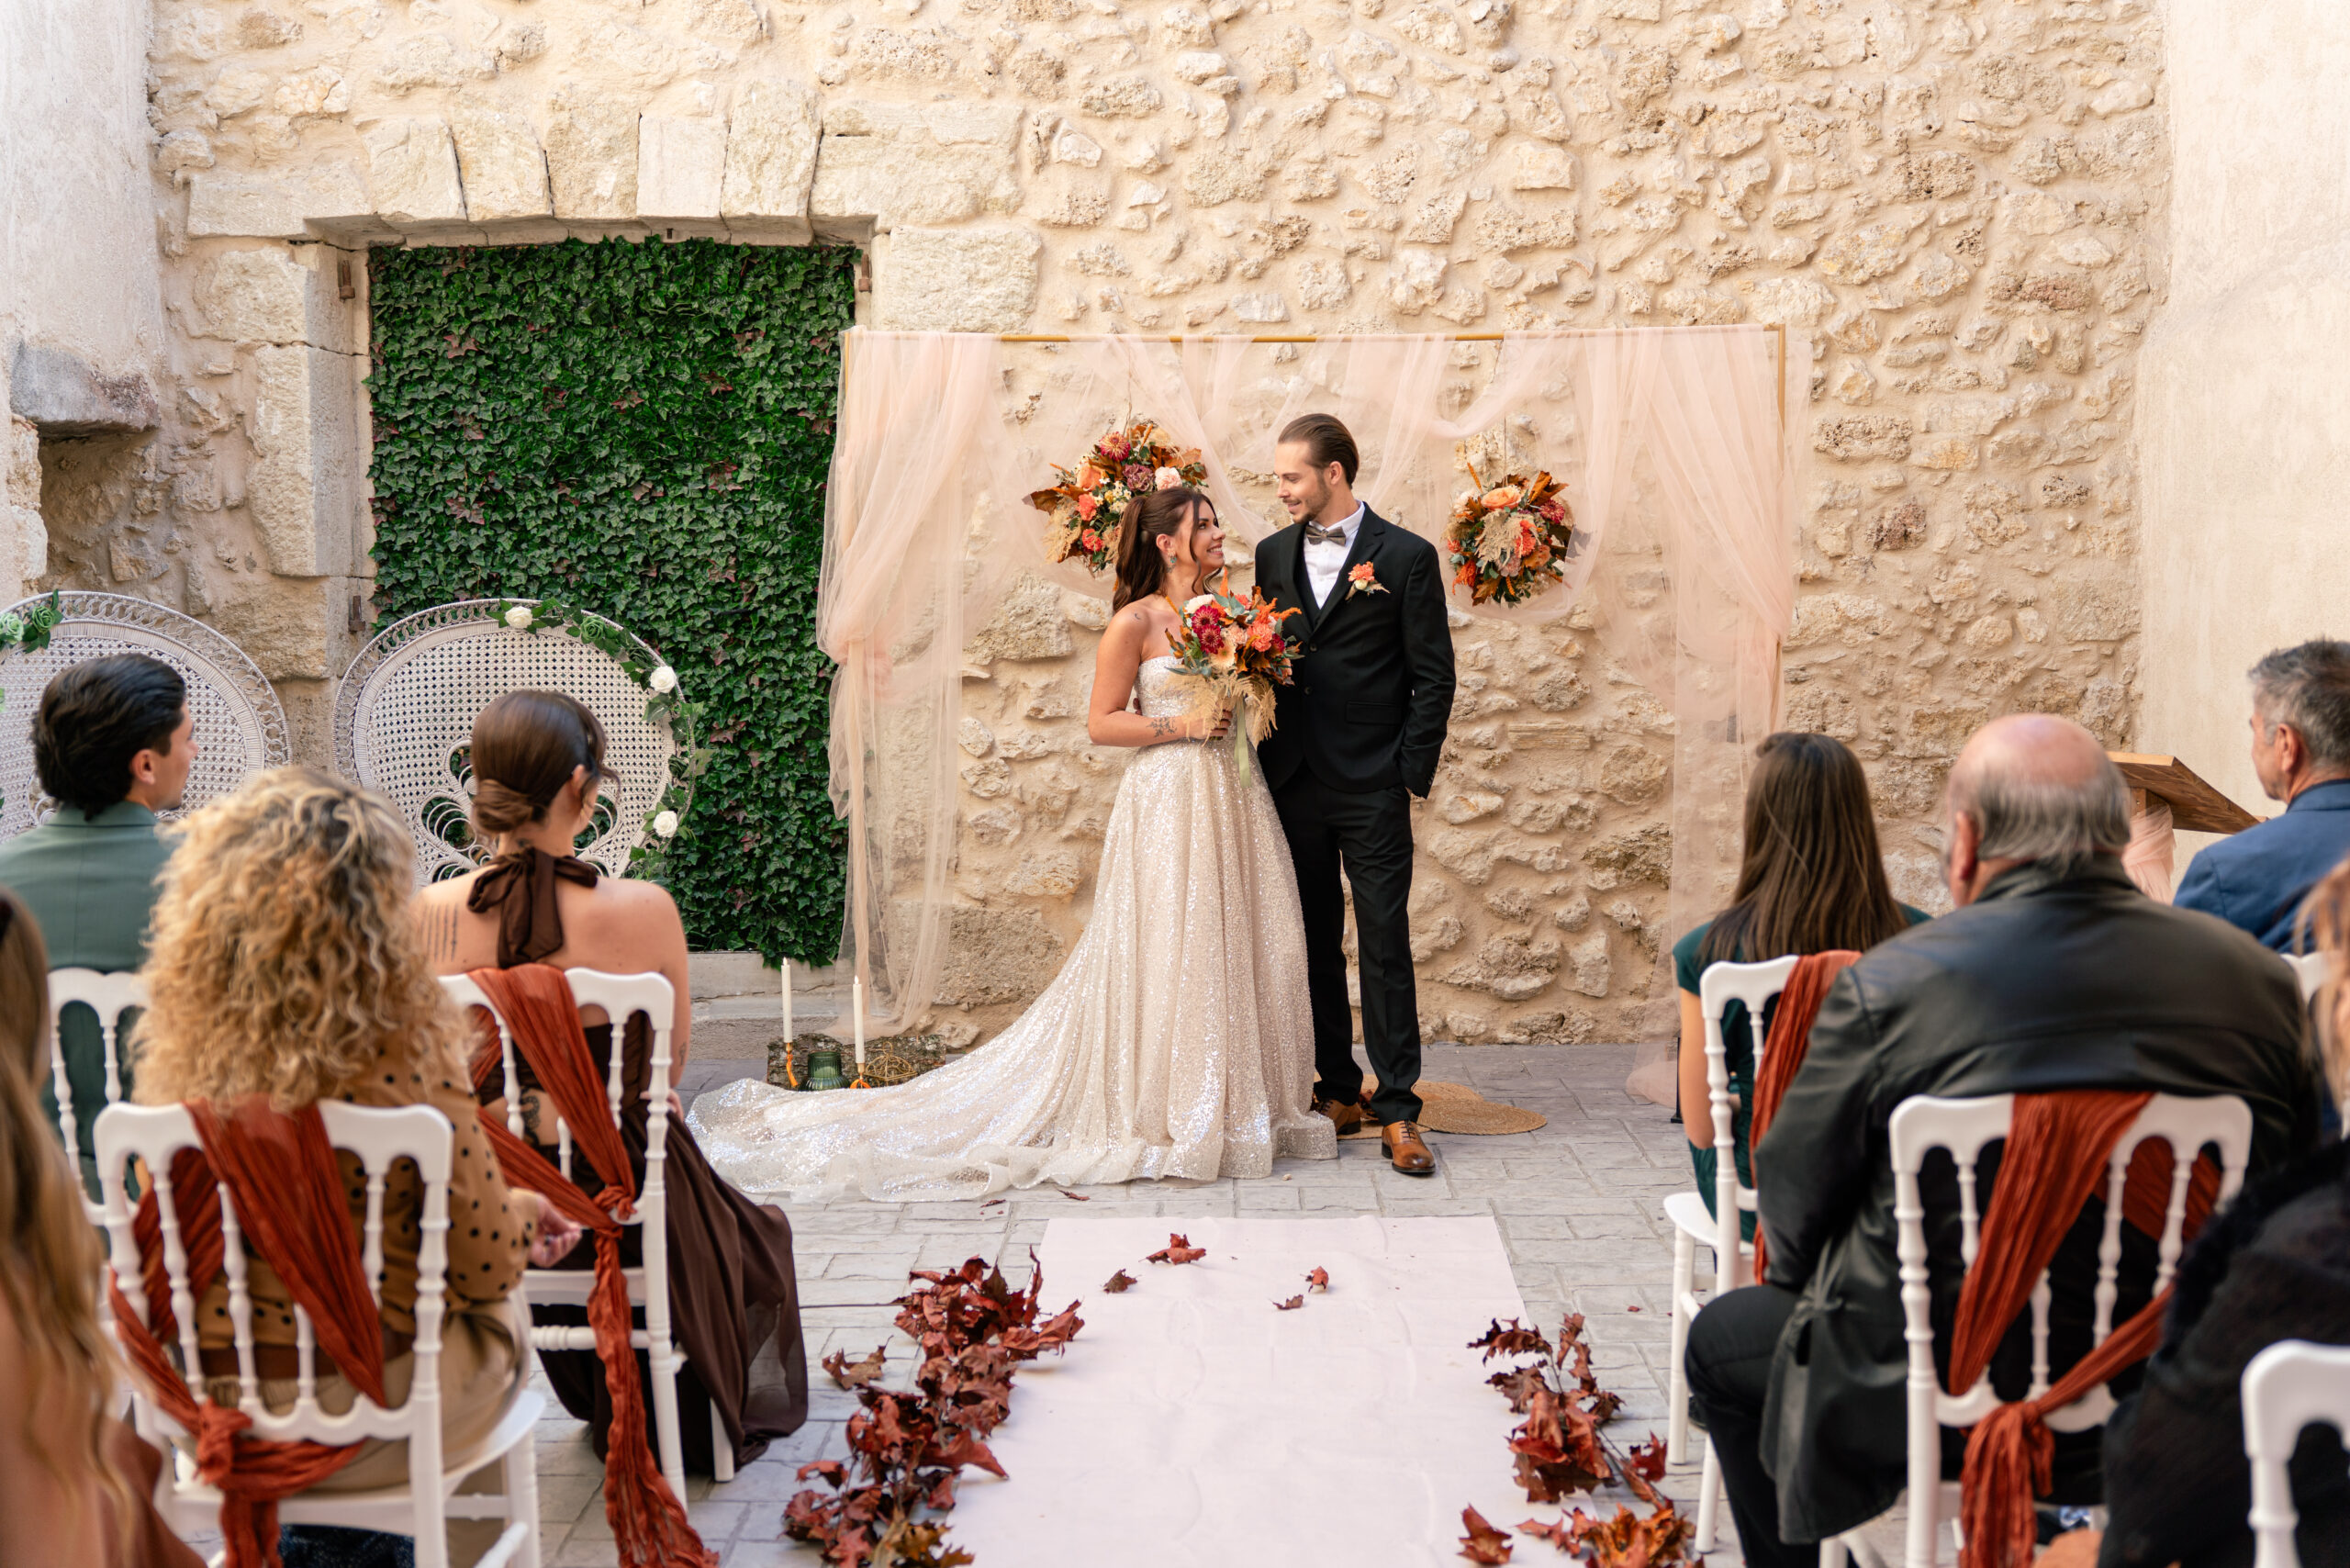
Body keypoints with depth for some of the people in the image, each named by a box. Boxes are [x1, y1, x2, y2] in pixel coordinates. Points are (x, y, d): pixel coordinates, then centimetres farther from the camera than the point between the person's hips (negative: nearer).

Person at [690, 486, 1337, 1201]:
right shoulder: (1135, 623, -7)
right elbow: (1101, 723, -8)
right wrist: (1181, 724, -15)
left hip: (1233, 794, 7)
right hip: (1168, 800, -6)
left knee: (1229, 948, 8)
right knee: (1165, 953, -3)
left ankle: (1235, 1104, 18)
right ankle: (1159, 1111, 8)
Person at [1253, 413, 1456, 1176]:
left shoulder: (1407, 556, -3)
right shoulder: (1273, 554, 11)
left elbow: (1433, 677, -3)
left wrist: (1410, 776, -8)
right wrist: (1264, 765, 1)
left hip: (1372, 790, -4)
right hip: (1293, 785, 5)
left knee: (1385, 947, -3)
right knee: (1314, 944, 10)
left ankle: (1398, 1111, 1)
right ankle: (1339, 1091, 21)